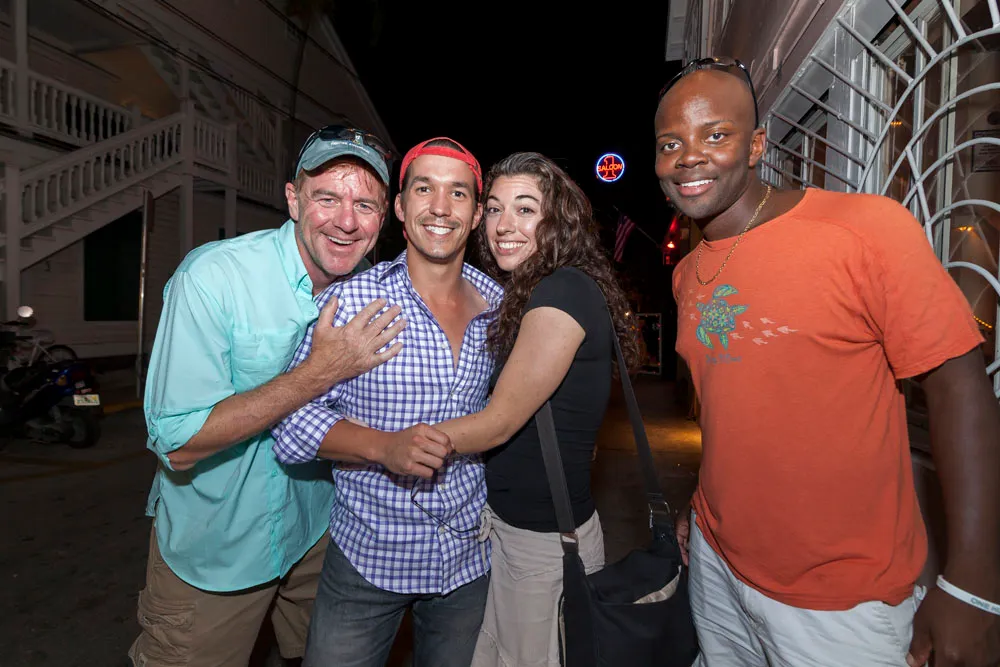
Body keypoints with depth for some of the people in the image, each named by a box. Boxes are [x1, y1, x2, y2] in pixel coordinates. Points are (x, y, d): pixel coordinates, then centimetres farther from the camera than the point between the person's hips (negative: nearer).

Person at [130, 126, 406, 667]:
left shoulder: (374, 292, -8)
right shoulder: (213, 277, -24)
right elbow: (177, 445, -26)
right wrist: (319, 373, -32)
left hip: (316, 535, 5)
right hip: (212, 550, -4)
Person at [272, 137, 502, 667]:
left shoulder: (500, 305, -2)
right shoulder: (351, 299, -12)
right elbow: (293, 422, -12)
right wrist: (384, 447, -26)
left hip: (469, 558, 4)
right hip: (368, 556, -3)